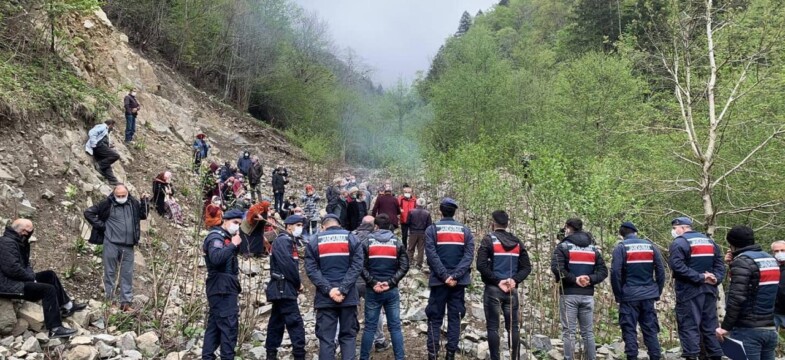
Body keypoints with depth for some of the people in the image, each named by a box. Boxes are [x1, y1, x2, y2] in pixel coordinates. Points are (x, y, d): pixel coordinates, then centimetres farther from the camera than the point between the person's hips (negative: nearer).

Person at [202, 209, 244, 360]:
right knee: (229, 325, -11)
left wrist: (235, 244, 3)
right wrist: (233, 245, -23)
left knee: (215, 324, 10)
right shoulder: (216, 237, -10)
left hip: (224, 288, 10)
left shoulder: (226, 238, 20)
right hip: (222, 288, -10)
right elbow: (216, 258, -30)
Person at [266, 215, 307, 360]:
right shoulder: (282, 240, -11)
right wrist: (298, 283, -10)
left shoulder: (290, 242, 19)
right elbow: (287, 264, -21)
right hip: (284, 288, -10)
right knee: (295, 323, -11)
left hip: (282, 288, 10)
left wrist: (296, 283, 4)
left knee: (277, 323, 12)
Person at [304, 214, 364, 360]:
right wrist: (343, 289, -11)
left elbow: (311, 269, -5)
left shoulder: (314, 241, 5)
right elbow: (357, 266, -6)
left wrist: (328, 290, -10)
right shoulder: (352, 239, 5)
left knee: (326, 338, 3)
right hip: (348, 296, 1)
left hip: (324, 298, 0)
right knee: (348, 336, 10)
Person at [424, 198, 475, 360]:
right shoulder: (465, 231, 4)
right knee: (455, 318, 8)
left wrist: (444, 276, -14)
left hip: (438, 280, -2)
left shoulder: (432, 230, -3)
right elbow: (469, 256, -6)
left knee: (435, 318, 4)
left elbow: (432, 256, -13)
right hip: (459, 281, 2)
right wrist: (455, 276, -12)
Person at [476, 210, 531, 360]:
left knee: (493, 327, 1)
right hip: (512, 290, 4)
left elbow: (481, 265, -14)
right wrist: (515, 280, -5)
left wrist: (497, 281, -11)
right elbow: (527, 267, 5)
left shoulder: (489, 240, -4)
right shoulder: (517, 242, 10)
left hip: (493, 289, -4)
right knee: (513, 327, 9)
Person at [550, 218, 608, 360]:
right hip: (588, 295, 4)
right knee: (588, 332, 10)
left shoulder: (563, 246, -3)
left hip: (569, 294, -4)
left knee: (568, 332, -1)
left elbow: (556, 268, -18)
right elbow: (603, 271, 6)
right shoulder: (593, 248, 14)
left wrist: (574, 279, -13)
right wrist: (590, 279, -6)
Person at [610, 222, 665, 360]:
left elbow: (615, 272, -12)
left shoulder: (621, 247, -3)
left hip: (629, 295, -4)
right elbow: (661, 270, 7)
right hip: (648, 295, 4)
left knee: (629, 330, 1)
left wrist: (618, 296, -4)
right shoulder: (650, 246, 9)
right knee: (651, 330, 9)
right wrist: (657, 293, 12)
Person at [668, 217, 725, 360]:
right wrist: (716, 278, -1)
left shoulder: (679, 243, -7)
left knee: (689, 326, -4)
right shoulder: (709, 241, 18)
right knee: (710, 326, 13)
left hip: (689, 291, -7)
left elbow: (677, 266, -22)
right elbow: (719, 263, 12)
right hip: (709, 290, 7)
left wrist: (699, 278, -19)